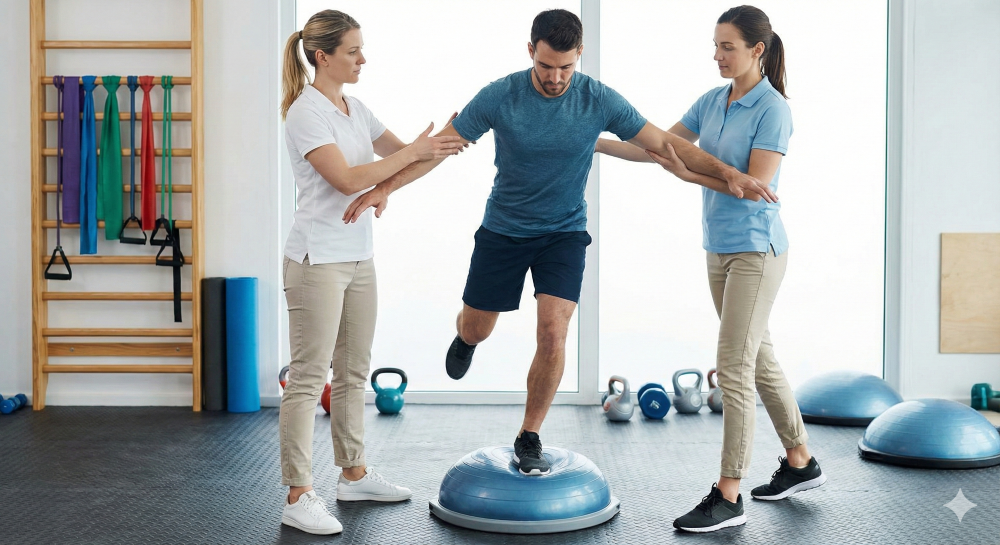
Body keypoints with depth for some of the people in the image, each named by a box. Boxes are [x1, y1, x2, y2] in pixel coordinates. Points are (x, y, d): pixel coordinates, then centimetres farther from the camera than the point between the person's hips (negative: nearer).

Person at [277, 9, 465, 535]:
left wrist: (441, 143, 0)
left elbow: (400, 154, 17)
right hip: (318, 260, -9)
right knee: (309, 378, -4)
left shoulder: (355, 109, 12)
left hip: (358, 258, 9)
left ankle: (354, 474, 29)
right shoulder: (306, 113, -14)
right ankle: (299, 497, 2)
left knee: (353, 372, 16)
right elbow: (346, 179, -23)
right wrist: (413, 151, -20)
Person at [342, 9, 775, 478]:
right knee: (476, 329, 12)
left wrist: (726, 171, -19)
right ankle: (464, 338, 54)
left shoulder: (599, 101, -15)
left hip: (564, 233, 0)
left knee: (553, 333, -15)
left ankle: (529, 438, 4)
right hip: (503, 230, 0)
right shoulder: (499, 96, -18)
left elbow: (663, 142, -10)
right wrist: (385, 188, -23)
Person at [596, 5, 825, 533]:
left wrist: (689, 174, -25)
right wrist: (593, 142, 4)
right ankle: (800, 463, 30)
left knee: (733, 368, -9)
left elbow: (756, 184, -20)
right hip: (719, 248, 8)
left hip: (755, 250, -8)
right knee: (758, 358, 15)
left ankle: (728, 497, -4)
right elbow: (656, 147, 11)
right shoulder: (712, 101, 8)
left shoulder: (773, 109, -13)